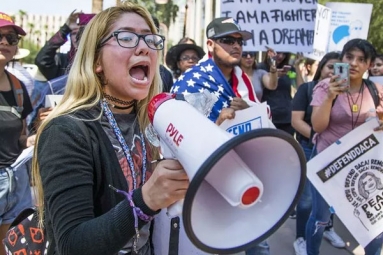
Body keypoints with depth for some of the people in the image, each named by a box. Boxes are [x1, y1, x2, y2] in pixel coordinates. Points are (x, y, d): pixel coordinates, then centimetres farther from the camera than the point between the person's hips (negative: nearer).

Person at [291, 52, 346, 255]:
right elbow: (296, 120, -11)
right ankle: (301, 238, 16)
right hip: (309, 148, -4)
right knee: (307, 197, 0)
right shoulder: (306, 88, -4)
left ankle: (328, 228, 38)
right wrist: (316, 136, -23)